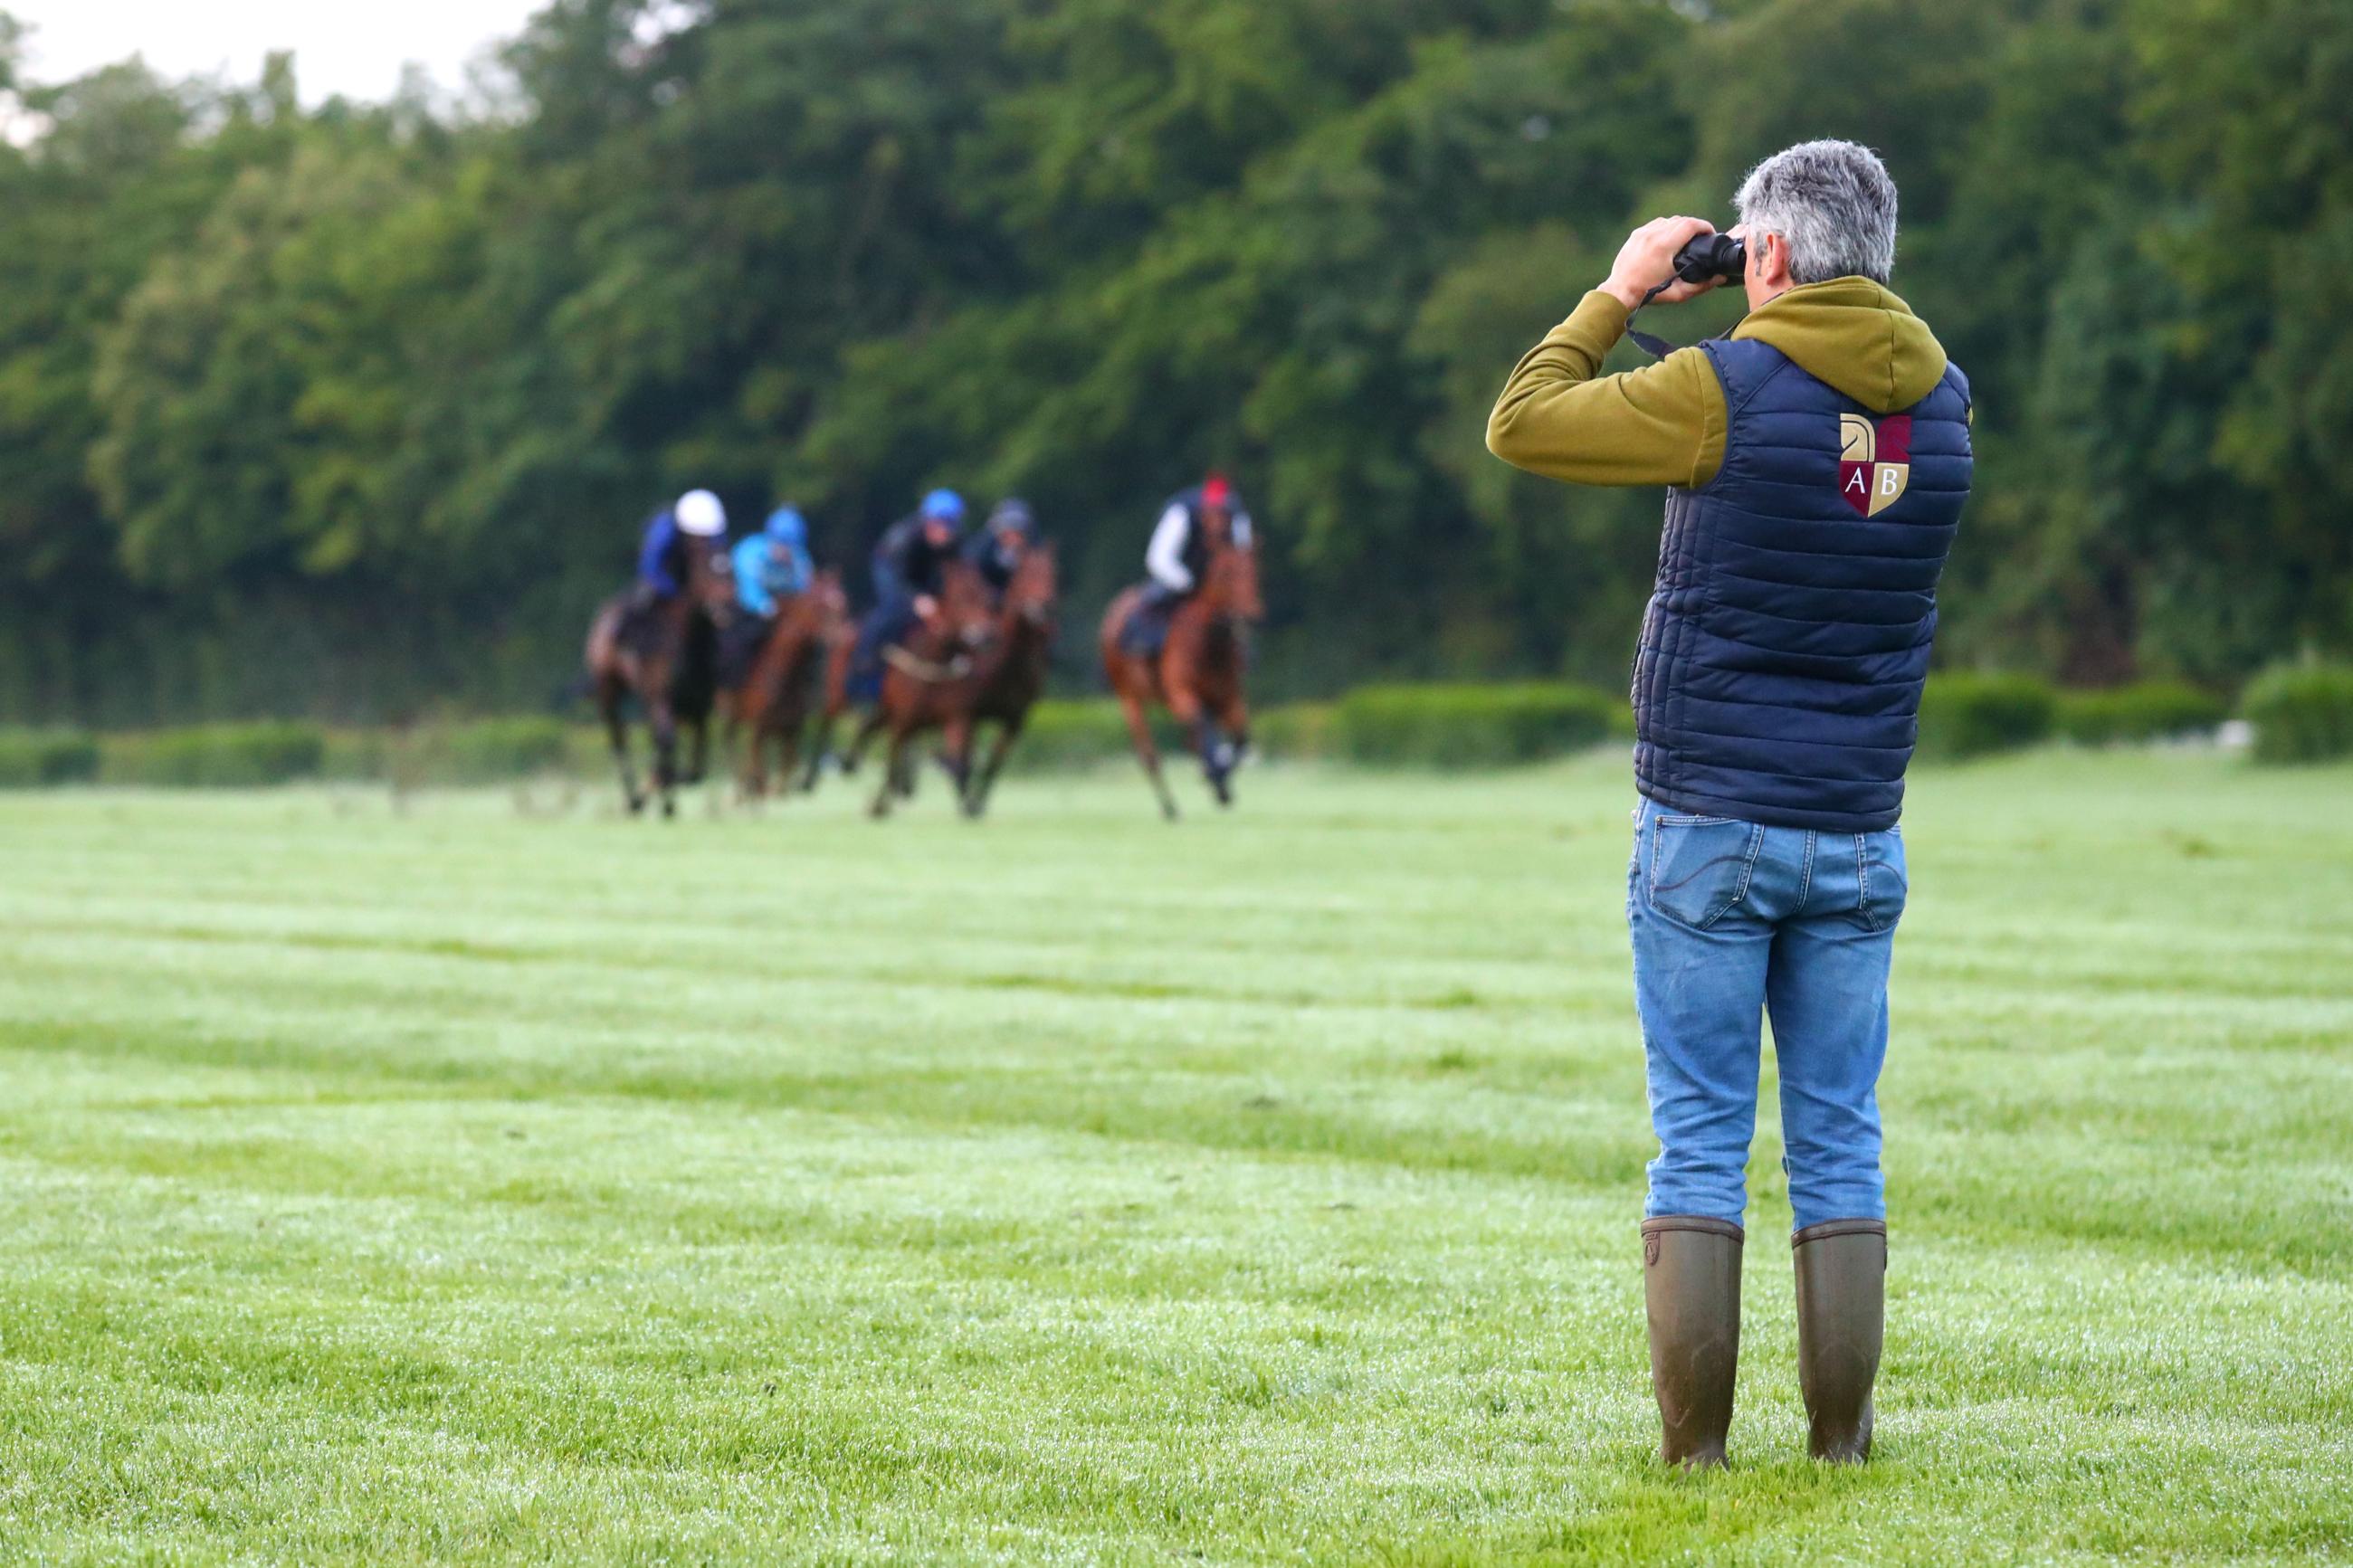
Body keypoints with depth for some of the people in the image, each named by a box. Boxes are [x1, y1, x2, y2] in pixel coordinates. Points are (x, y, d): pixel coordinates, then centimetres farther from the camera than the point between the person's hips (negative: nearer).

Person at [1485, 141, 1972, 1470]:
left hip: (1709, 828, -4)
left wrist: (1620, 295, 6)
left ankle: (1693, 1444, 1)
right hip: (1860, 838, 4)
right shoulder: (1942, 401, 2)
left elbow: (1520, 422, -3)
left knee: (1701, 1145, 1)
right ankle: (1841, 1437, 8)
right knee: (1840, 1145, 8)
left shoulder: (1728, 390, -13)